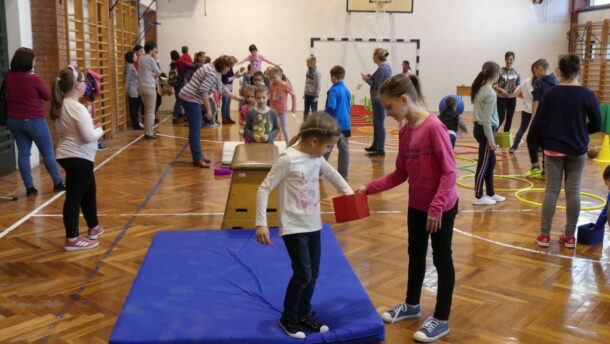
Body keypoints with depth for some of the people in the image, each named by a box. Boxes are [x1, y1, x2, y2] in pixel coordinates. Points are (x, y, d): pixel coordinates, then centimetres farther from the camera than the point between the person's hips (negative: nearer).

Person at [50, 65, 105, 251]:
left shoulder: (62, 105, 9)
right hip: (78, 157, -10)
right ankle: (72, 239, 6)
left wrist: (91, 126, 5)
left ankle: (94, 228, 38)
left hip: (69, 155, 10)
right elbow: (88, 137, -24)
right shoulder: (77, 108, -20)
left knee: (88, 191, 23)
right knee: (75, 196, -3)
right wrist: (99, 130, -4)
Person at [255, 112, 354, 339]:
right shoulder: (288, 159, -19)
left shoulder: (317, 159, 3)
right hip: (293, 228, -7)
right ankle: (288, 319, 16)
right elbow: (264, 189, -16)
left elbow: (332, 175, 23)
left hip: (313, 226, 7)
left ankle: (304, 314, 32)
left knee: (313, 275, 12)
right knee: (303, 275, -6)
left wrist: (349, 194, 12)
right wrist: (261, 223, -19)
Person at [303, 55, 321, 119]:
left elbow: (318, 85, -14)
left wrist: (317, 96, -17)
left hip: (313, 95, -7)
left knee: (314, 111, 1)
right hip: (307, 95, 7)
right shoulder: (308, 71, 6)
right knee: (305, 112, 12)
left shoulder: (316, 73, -14)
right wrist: (305, 93, 14)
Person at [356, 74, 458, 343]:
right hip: (416, 205, 8)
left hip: (442, 207, -8)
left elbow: (449, 171, -21)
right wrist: (369, 187, -1)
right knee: (415, 254, 21)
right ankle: (412, 305, 41)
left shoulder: (434, 127, -21)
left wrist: (437, 207, -23)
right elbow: (401, 173, 7)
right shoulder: (405, 132, 3)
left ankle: (441, 320, 21)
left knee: (442, 260, 6)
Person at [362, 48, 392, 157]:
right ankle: (375, 145, 30)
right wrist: (371, 78, 12)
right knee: (376, 123, 19)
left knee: (379, 124, -5)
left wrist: (367, 79, -7)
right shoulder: (387, 67, 11)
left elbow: (376, 86, -20)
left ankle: (381, 149, 0)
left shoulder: (381, 69, -18)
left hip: (379, 99, -10)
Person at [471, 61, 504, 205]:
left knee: (491, 161, 18)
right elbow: (486, 120, -19)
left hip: (479, 128, 9)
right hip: (485, 130, -9)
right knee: (483, 164, 1)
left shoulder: (480, 89, 8)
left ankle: (491, 193, 29)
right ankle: (478, 197, 10)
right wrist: (491, 140, -15)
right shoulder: (490, 94, -18)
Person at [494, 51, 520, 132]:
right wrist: (502, 90, -20)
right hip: (501, 98, -4)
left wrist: (516, 88, -11)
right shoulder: (500, 71, -7)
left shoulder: (516, 73, 4)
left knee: (509, 119, 9)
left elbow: (518, 85, 11)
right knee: (501, 118, -7)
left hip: (512, 98, 4)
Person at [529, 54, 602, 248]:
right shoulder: (587, 95, -8)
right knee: (573, 192, 8)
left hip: (553, 150, 0)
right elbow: (596, 125, -3)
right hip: (577, 151, 0)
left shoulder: (550, 94, -7)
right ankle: (569, 236, 16)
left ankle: (544, 235, 9)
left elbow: (537, 124, -7)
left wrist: (544, 141, 10)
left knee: (551, 190, 6)